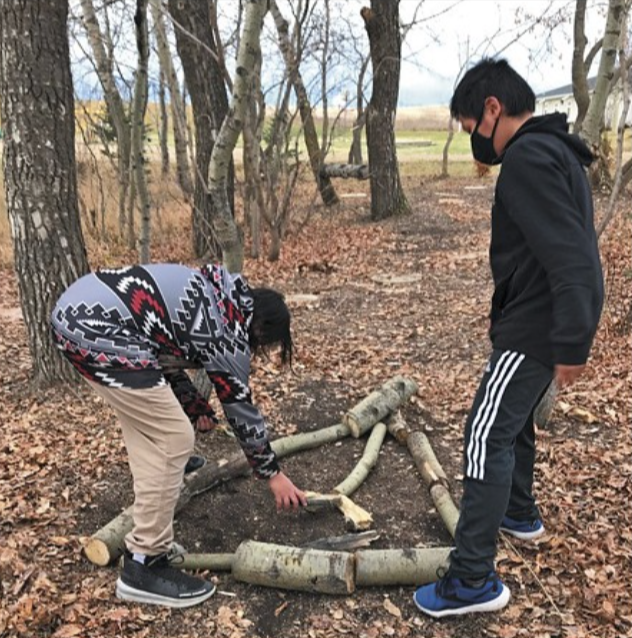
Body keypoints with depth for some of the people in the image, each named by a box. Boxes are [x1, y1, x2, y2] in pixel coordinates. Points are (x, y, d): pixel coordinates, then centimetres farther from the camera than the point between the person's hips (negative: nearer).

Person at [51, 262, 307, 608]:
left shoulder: (211, 294, 21)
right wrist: (272, 473, 18)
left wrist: (194, 405, 35)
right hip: (99, 329, -10)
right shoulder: (228, 333, -3)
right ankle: (144, 566, 1)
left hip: (76, 307, 11)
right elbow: (240, 407, 6)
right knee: (174, 439, -5)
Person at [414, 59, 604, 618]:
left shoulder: (527, 158, -20)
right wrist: (571, 333, 19)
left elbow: (569, 256, -27)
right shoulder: (552, 149, 13)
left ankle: (475, 579, 0)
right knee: (513, 418, 25)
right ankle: (520, 512, 45)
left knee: (487, 435, -7)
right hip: (543, 322, 11)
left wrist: (572, 343, -25)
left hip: (534, 326, -10)